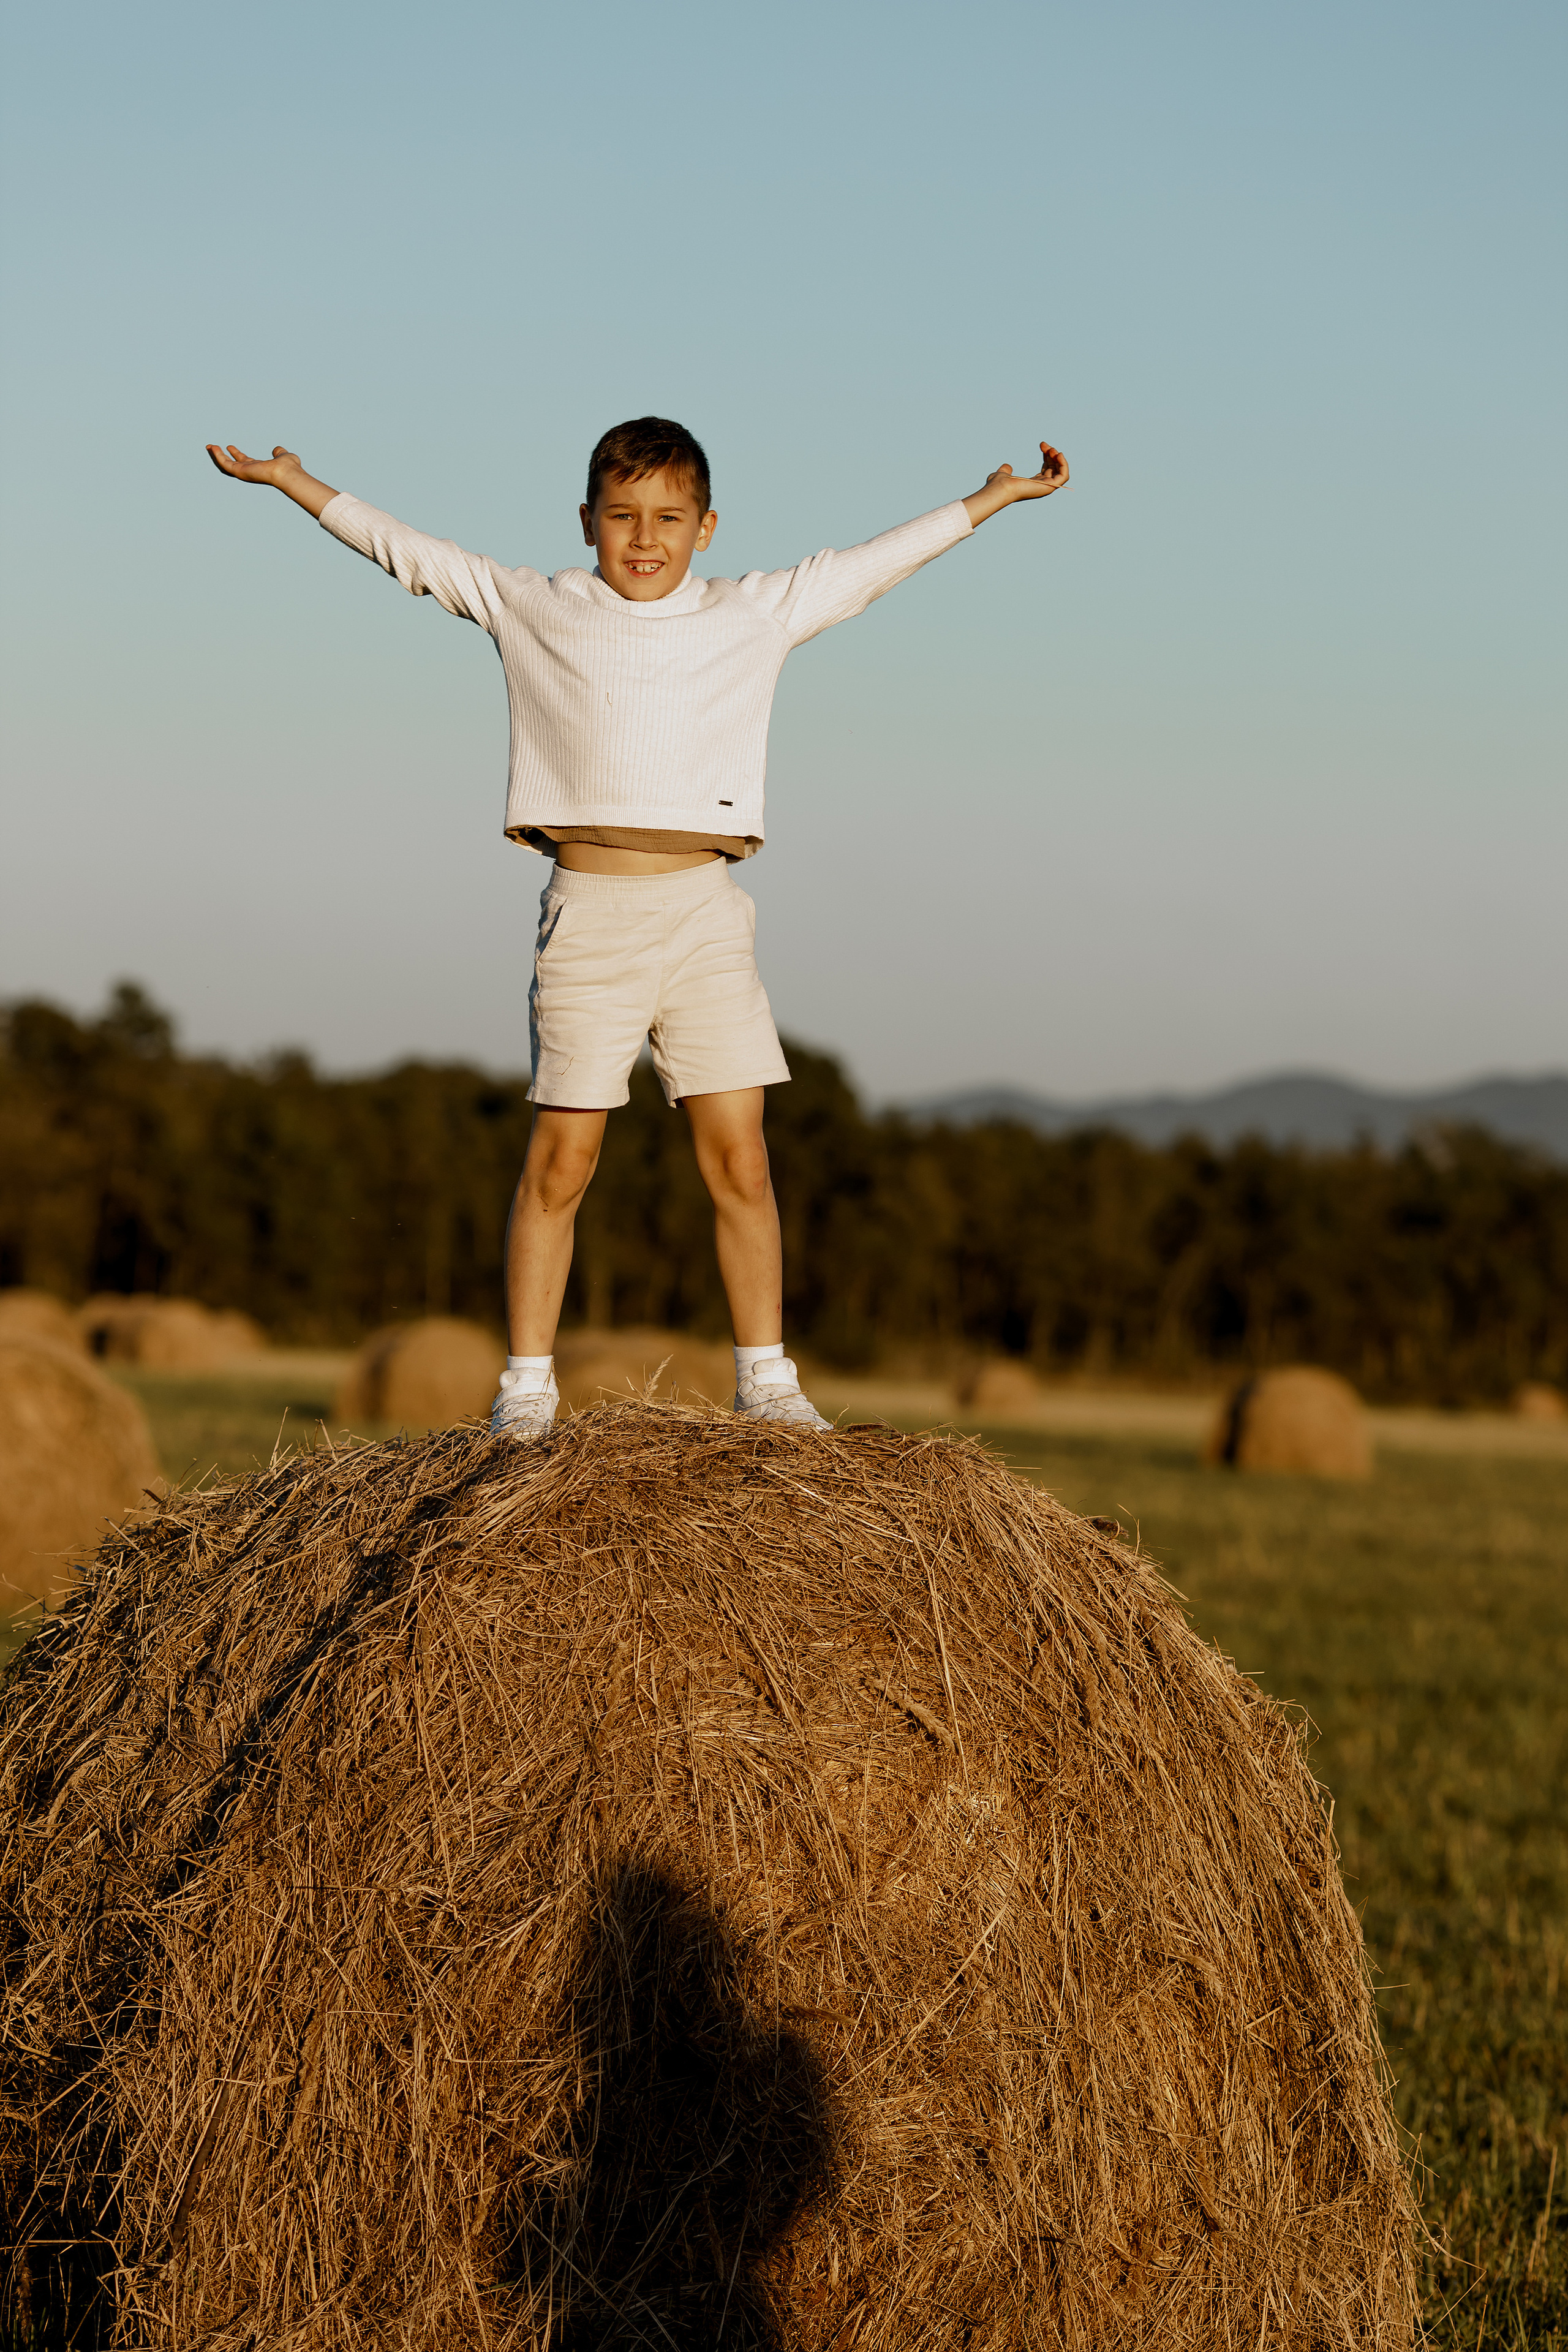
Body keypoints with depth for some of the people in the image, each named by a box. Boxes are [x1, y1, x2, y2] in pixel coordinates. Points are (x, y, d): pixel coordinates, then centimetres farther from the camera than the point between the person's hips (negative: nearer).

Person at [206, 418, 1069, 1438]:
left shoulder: (756, 614, 12)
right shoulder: (537, 610, 9)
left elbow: (873, 565, 19)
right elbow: (407, 552, 14)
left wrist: (987, 501, 21)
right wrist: (298, 485, 15)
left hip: (706, 910, 1)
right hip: (591, 907, -1)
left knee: (739, 1155, -2)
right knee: (561, 1160, -2)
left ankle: (767, 1379, 7)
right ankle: (528, 1382, 5)